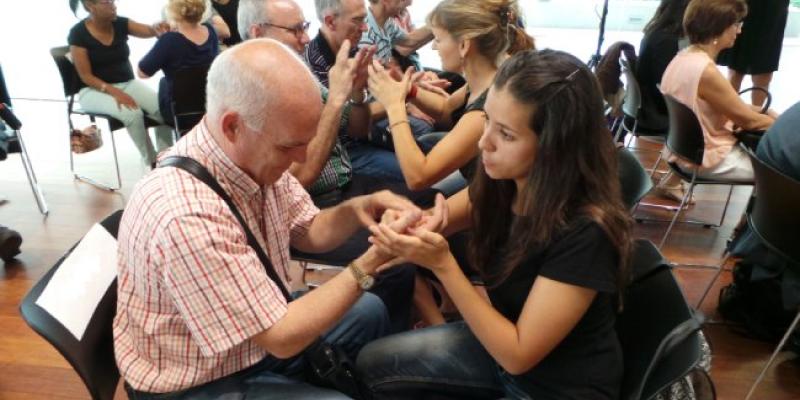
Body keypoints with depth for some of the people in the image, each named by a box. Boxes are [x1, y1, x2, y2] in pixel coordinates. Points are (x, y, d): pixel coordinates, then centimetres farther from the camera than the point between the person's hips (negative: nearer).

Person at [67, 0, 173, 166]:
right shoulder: (78, 33, -10)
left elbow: (148, 31, -16)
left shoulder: (121, 23, 1)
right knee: (133, 114, -33)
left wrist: (157, 27, -41)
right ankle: (151, 162, -17)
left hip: (127, 84, 4)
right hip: (94, 90, -4)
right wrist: (114, 92, -26)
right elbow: (86, 76, -11)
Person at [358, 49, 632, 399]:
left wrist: (442, 264, -33)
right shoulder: (503, 179, -14)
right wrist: (412, 222, -20)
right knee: (373, 363, 6)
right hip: (501, 340, 6)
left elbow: (518, 354, -26)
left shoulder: (585, 232, -32)